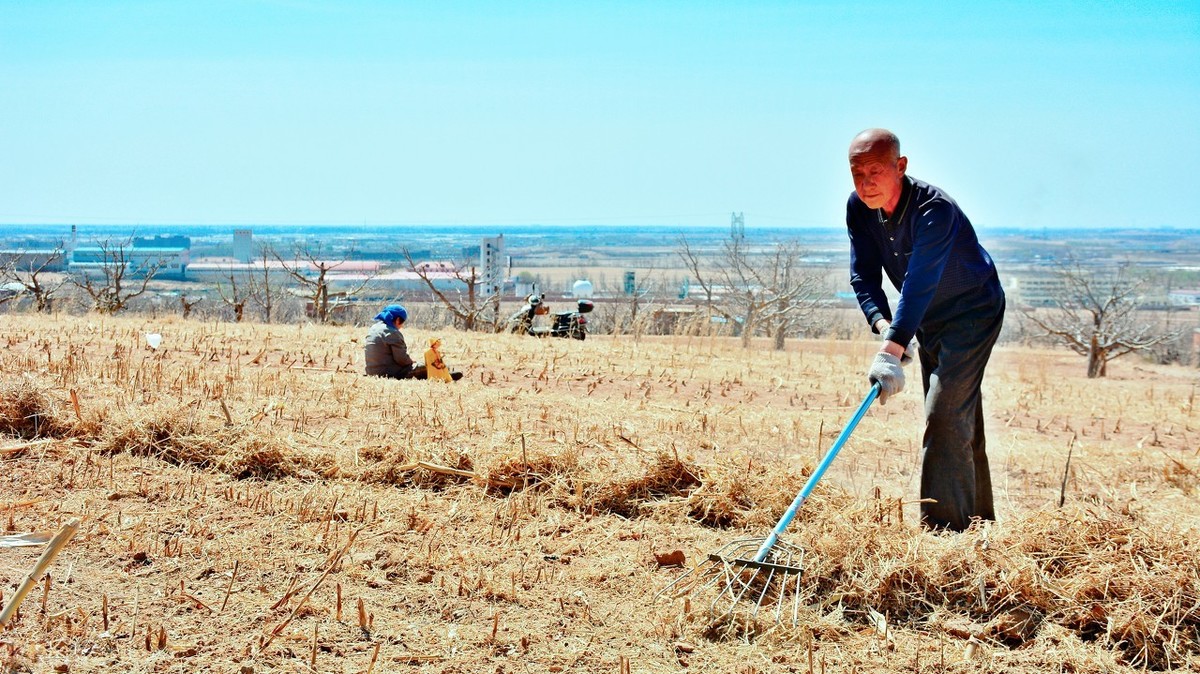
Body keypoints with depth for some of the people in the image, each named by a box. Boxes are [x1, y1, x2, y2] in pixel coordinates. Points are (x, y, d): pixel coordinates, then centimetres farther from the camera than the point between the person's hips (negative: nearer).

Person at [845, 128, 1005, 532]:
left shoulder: (934, 209, -33)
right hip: (928, 318, 8)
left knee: (946, 415, -18)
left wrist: (892, 351, -54)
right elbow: (863, 274, -11)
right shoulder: (859, 208, -11)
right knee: (962, 422, 15)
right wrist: (883, 325, -29)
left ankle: (944, 528, -17)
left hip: (973, 313, -8)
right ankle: (977, 521, 25)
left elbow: (919, 284, -44)